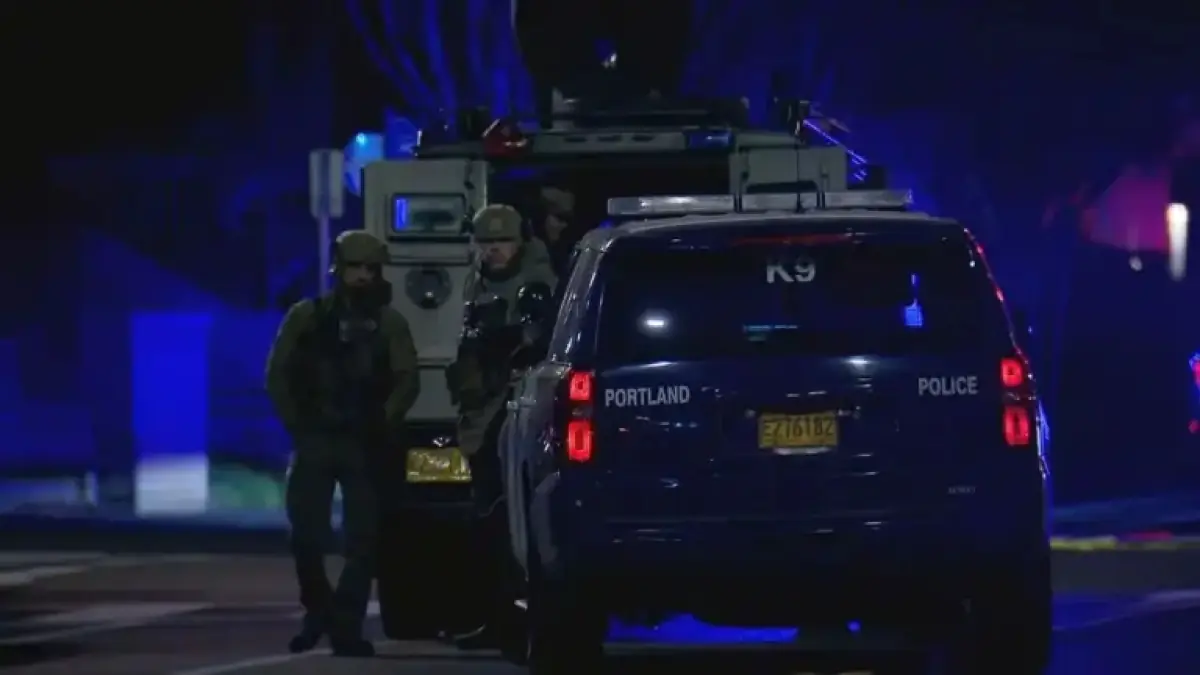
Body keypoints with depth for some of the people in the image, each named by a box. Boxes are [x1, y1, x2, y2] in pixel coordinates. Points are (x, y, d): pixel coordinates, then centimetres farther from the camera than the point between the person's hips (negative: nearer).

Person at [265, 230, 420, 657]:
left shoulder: (389, 323, 7)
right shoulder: (307, 317, 7)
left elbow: (407, 381, 0)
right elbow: (278, 374, 6)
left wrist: (381, 427, -11)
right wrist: (295, 424, -2)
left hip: (363, 446, 0)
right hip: (314, 441, 0)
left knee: (362, 541, -5)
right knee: (306, 535, -4)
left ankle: (346, 626, -2)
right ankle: (318, 612, 18)